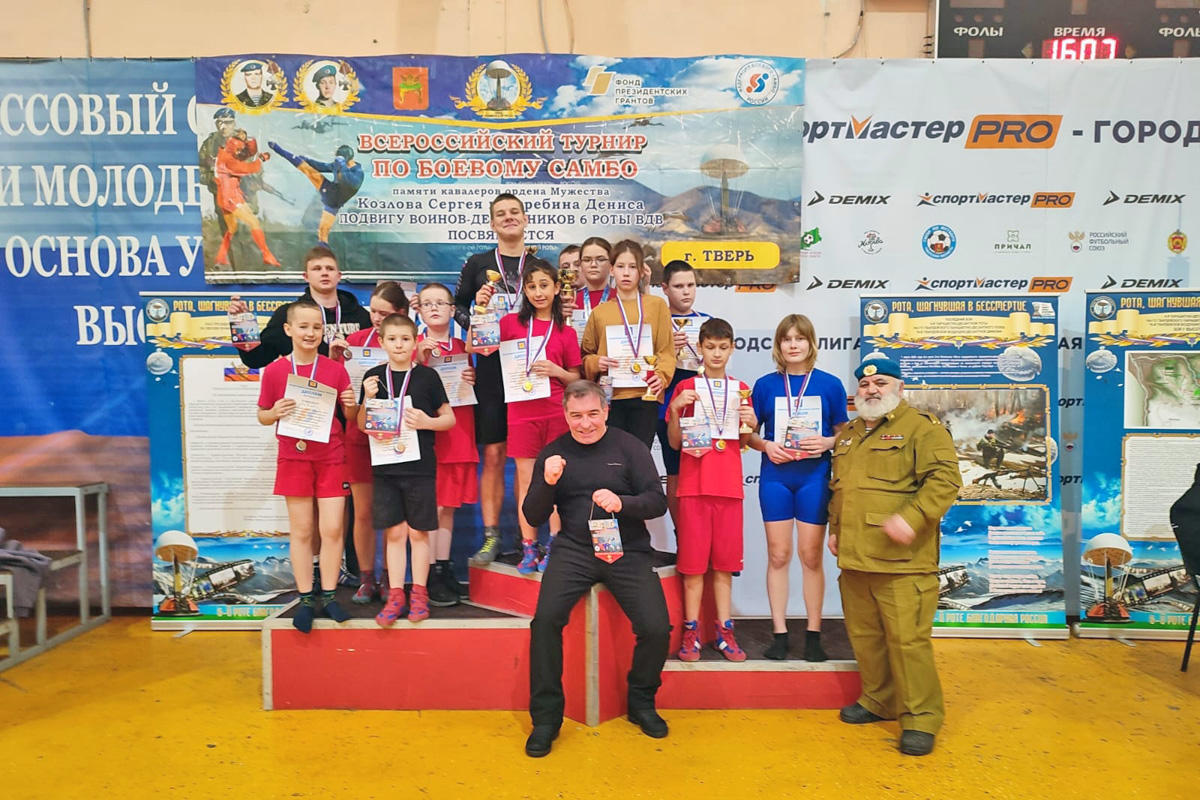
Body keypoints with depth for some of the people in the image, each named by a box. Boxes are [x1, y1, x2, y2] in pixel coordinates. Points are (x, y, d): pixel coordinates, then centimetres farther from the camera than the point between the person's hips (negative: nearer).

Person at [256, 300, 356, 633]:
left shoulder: (336, 370, 0)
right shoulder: (274, 371, -2)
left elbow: (350, 416, 7)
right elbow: (262, 416, 7)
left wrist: (351, 405, -15)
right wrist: (275, 413, -15)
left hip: (331, 458, 0)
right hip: (294, 458, 0)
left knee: (332, 529, 0)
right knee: (301, 530, 6)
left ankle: (328, 596, 14)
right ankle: (305, 599, 16)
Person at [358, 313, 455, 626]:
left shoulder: (427, 376, -1)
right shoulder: (373, 377, 4)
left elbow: (450, 418, 3)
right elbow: (362, 426, 7)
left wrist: (427, 422, -15)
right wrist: (368, 399, -10)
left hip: (420, 466, -1)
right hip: (385, 467, 2)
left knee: (418, 532, 6)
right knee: (394, 532, 7)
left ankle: (419, 593, 18)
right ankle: (395, 595, 16)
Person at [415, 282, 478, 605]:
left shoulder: (461, 347, 14)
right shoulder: (415, 345, -1)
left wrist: (472, 381, 0)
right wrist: (421, 359, -22)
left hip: (458, 432, 5)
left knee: (449, 505, 10)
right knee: (431, 506, -4)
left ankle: (445, 571, 18)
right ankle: (431, 578, 3)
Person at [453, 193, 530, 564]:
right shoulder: (477, 264, 8)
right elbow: (458, 306, 12)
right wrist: (474, 313, -9)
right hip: (491, 368, 0)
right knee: (493, 455, 2)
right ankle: (491, 537, 9)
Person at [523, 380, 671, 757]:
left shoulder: (629, 447, 4)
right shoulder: (552, 453, 8)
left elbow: (658, 501, -2)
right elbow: (533, 517, 6)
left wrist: (622, 503, -22)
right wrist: (546, 482, -13)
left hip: (628, 551, 0)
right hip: (574, 549, 1)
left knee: (657, 629, -17)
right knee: (545, 618, -24)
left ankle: (641, 703, 13)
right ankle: (546, 716, -4)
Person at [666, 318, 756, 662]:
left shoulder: (740, 389, 10)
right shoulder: (686, 388, 4)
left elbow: (744, 443, 12)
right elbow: (674, 442, 2)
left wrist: (751, 423, -8)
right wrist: (675, 408, -13)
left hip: (729, 485, 2)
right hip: (694, 484, -2)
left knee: (724, 562, 6)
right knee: (693, 561, 1)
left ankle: (724, 631, 15)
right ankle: (691, 632, 10)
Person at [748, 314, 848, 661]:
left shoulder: (830, 385, 1)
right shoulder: (765, 384, 3)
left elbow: (844, 434, 6)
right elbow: (749, 433, 7)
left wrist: (827, 442, -14)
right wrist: (766, 445, -13)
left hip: (815, 477, -1)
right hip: (775, 476, 1)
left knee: (811, 555, 4)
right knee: (778, 555, 5)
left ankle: (813, 635, 15)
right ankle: (779, 633, 14)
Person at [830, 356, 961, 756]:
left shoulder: (922, 427, -5)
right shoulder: (847, 434, 18)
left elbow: (945, 478, -15)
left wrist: (912, 517, -25)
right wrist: (834, 527, 19)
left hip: (902, 562, -7)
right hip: (854, 558, 7)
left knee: (907, 639, -5)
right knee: (865, 635, 15)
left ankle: (921, 718, 9)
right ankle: (879, 700, 32)